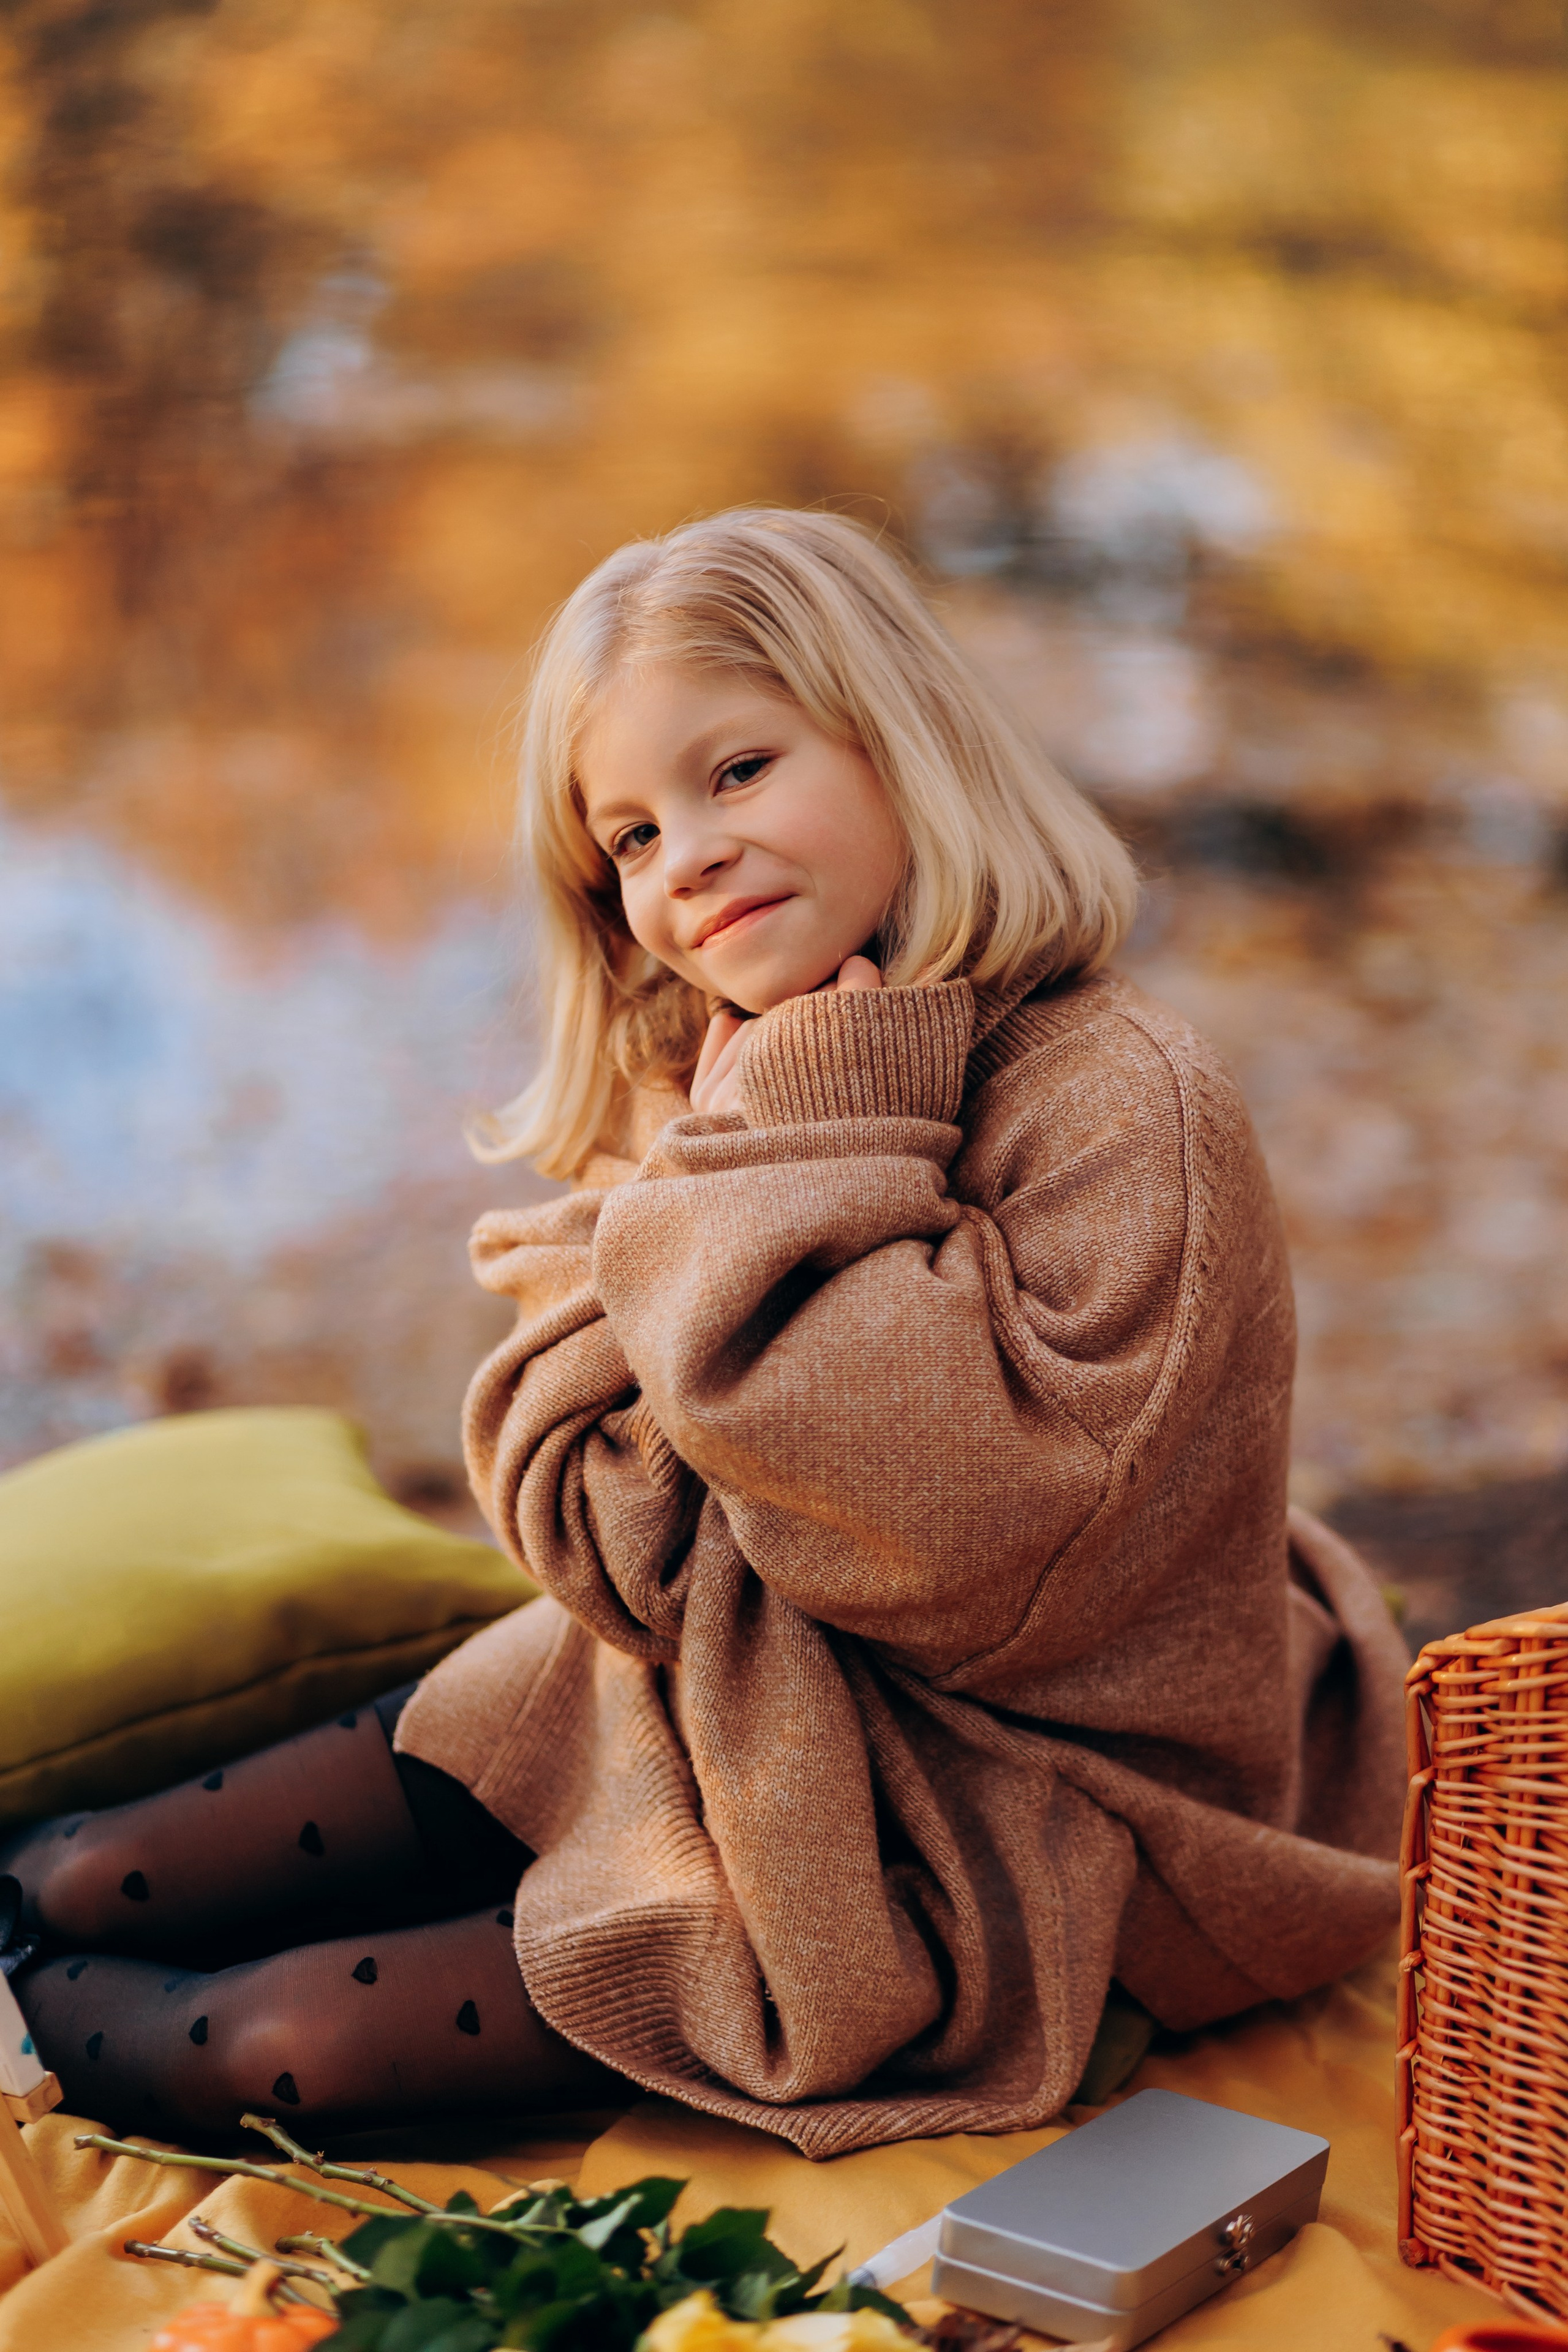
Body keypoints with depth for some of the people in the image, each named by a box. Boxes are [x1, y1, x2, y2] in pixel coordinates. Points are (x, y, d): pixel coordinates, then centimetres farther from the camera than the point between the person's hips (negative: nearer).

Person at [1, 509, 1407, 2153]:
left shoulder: (1126, 1107, -22)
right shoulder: (701, 1104, 1)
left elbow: (973, 1540, -33)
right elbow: (609, 1556, -5)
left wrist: (816, 1168, -26)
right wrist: (695, 1197, -20)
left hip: (975, 1827, -7)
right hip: (692, 1707, 7)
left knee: (304, 2040, -10)